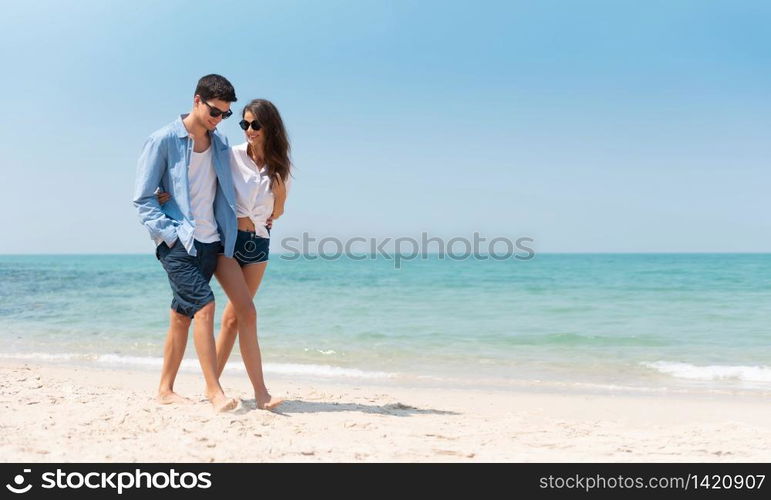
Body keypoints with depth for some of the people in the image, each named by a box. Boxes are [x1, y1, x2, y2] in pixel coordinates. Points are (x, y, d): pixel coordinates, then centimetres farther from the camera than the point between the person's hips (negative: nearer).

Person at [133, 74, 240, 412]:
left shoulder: (220, 144, 13)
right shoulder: (163, 140, -5)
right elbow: (143, 198, -5)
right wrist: (170, 232, -14)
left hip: (209, 241, 6)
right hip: (177, 242, -6)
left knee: (182, 316, 10)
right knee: (204, 306, -18)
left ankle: (166, 389, 20)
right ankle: (214, 390, -13)